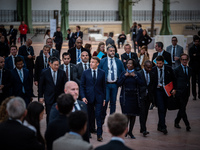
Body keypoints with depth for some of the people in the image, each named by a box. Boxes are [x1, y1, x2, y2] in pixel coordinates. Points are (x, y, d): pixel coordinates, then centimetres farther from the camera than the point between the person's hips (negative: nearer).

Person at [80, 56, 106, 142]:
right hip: (89, 98, 1)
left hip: (99, 98, -1)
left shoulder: (102, 73, 3)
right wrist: (83, 97, -7)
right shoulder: (85, 73, 4)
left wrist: (104, 98, 1)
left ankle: (99, 134, 2)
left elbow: (104, 86, 5)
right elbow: (82, 86, 4)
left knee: (98, 115, -6)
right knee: (89, 116, 7)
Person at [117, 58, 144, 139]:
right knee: (127, 114, -13)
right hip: (125, 96, -2)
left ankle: (130, 131, 16)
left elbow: (141, 83, -5)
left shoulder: (137, 74, 7)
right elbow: (119, 83, -6)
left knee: (133, 115, 5)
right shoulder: (123, 73, 5)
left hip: (134, 96, 2)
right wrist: (125, 76, -11)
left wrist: (135, 76, -10)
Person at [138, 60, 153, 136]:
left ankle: (142, 129, 17)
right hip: (141, 96, -5)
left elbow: (152, 85, 13)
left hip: (148, 96, 5)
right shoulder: (139, 74, -8)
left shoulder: (151, 74, 9)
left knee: (145, 113, 8)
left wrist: (152, 97, 7)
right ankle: (144, 130, -11)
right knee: (142, 112, -10)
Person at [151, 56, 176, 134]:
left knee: (164, 109, 9)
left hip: (167, 91, 2)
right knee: (161, 108, -13)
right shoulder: (153, 70, -2)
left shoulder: (168, 69, -1)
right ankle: (163, 127, -14)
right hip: (158, 91, -2)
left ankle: (160, 126, 22)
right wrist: (156, 85, -5)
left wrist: (174, 89, -3)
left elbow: (173, 79, 6)